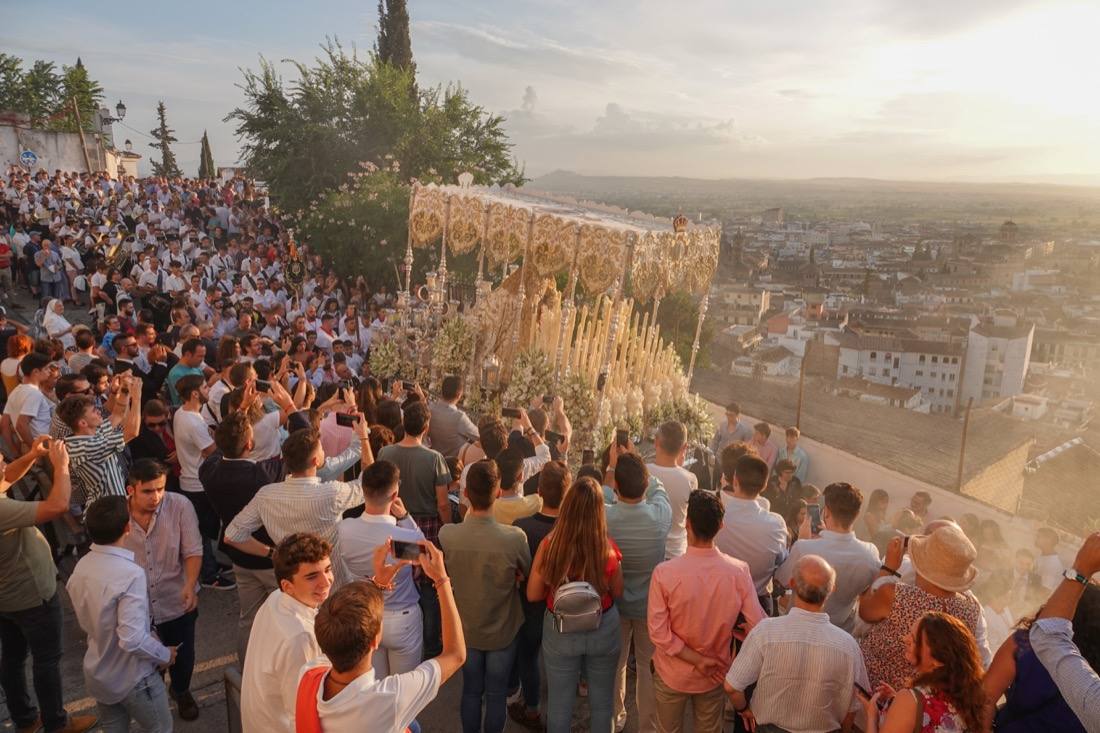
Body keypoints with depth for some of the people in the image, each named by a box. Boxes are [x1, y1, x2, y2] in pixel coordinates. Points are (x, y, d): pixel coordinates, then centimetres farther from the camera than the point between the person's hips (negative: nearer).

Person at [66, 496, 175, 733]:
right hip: (132, 678, -7)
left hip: (97, 674, 7)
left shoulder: (81, 566, -7)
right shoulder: (130, 574, -32)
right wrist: (165, 655, -15)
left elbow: (86, 621, 6)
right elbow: (132, 640, -33)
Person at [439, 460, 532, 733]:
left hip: (466, 629, 2)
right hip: (503, 631, -2)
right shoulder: (515, 537, -31)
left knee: (471, 690, 24)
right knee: (496, 694, 19)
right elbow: (528, 575, -12)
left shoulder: (446, 534, -24)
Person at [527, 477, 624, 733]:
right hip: (603, 630, 0)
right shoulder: (608, 548, -20)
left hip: (560, 631, 0)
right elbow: (617, 592, -4)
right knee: (601, 702, 22)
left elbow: (533, 594, -10)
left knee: (559, 703, 20)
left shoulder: (549, 545, -21)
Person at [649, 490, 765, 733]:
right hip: (715, 675, 2)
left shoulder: (664, 572, -27)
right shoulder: (739, 571, -22)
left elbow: (658, 632, -22)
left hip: (672, 674, -1)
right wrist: (728, 629, 3)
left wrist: (697, 660, -14)